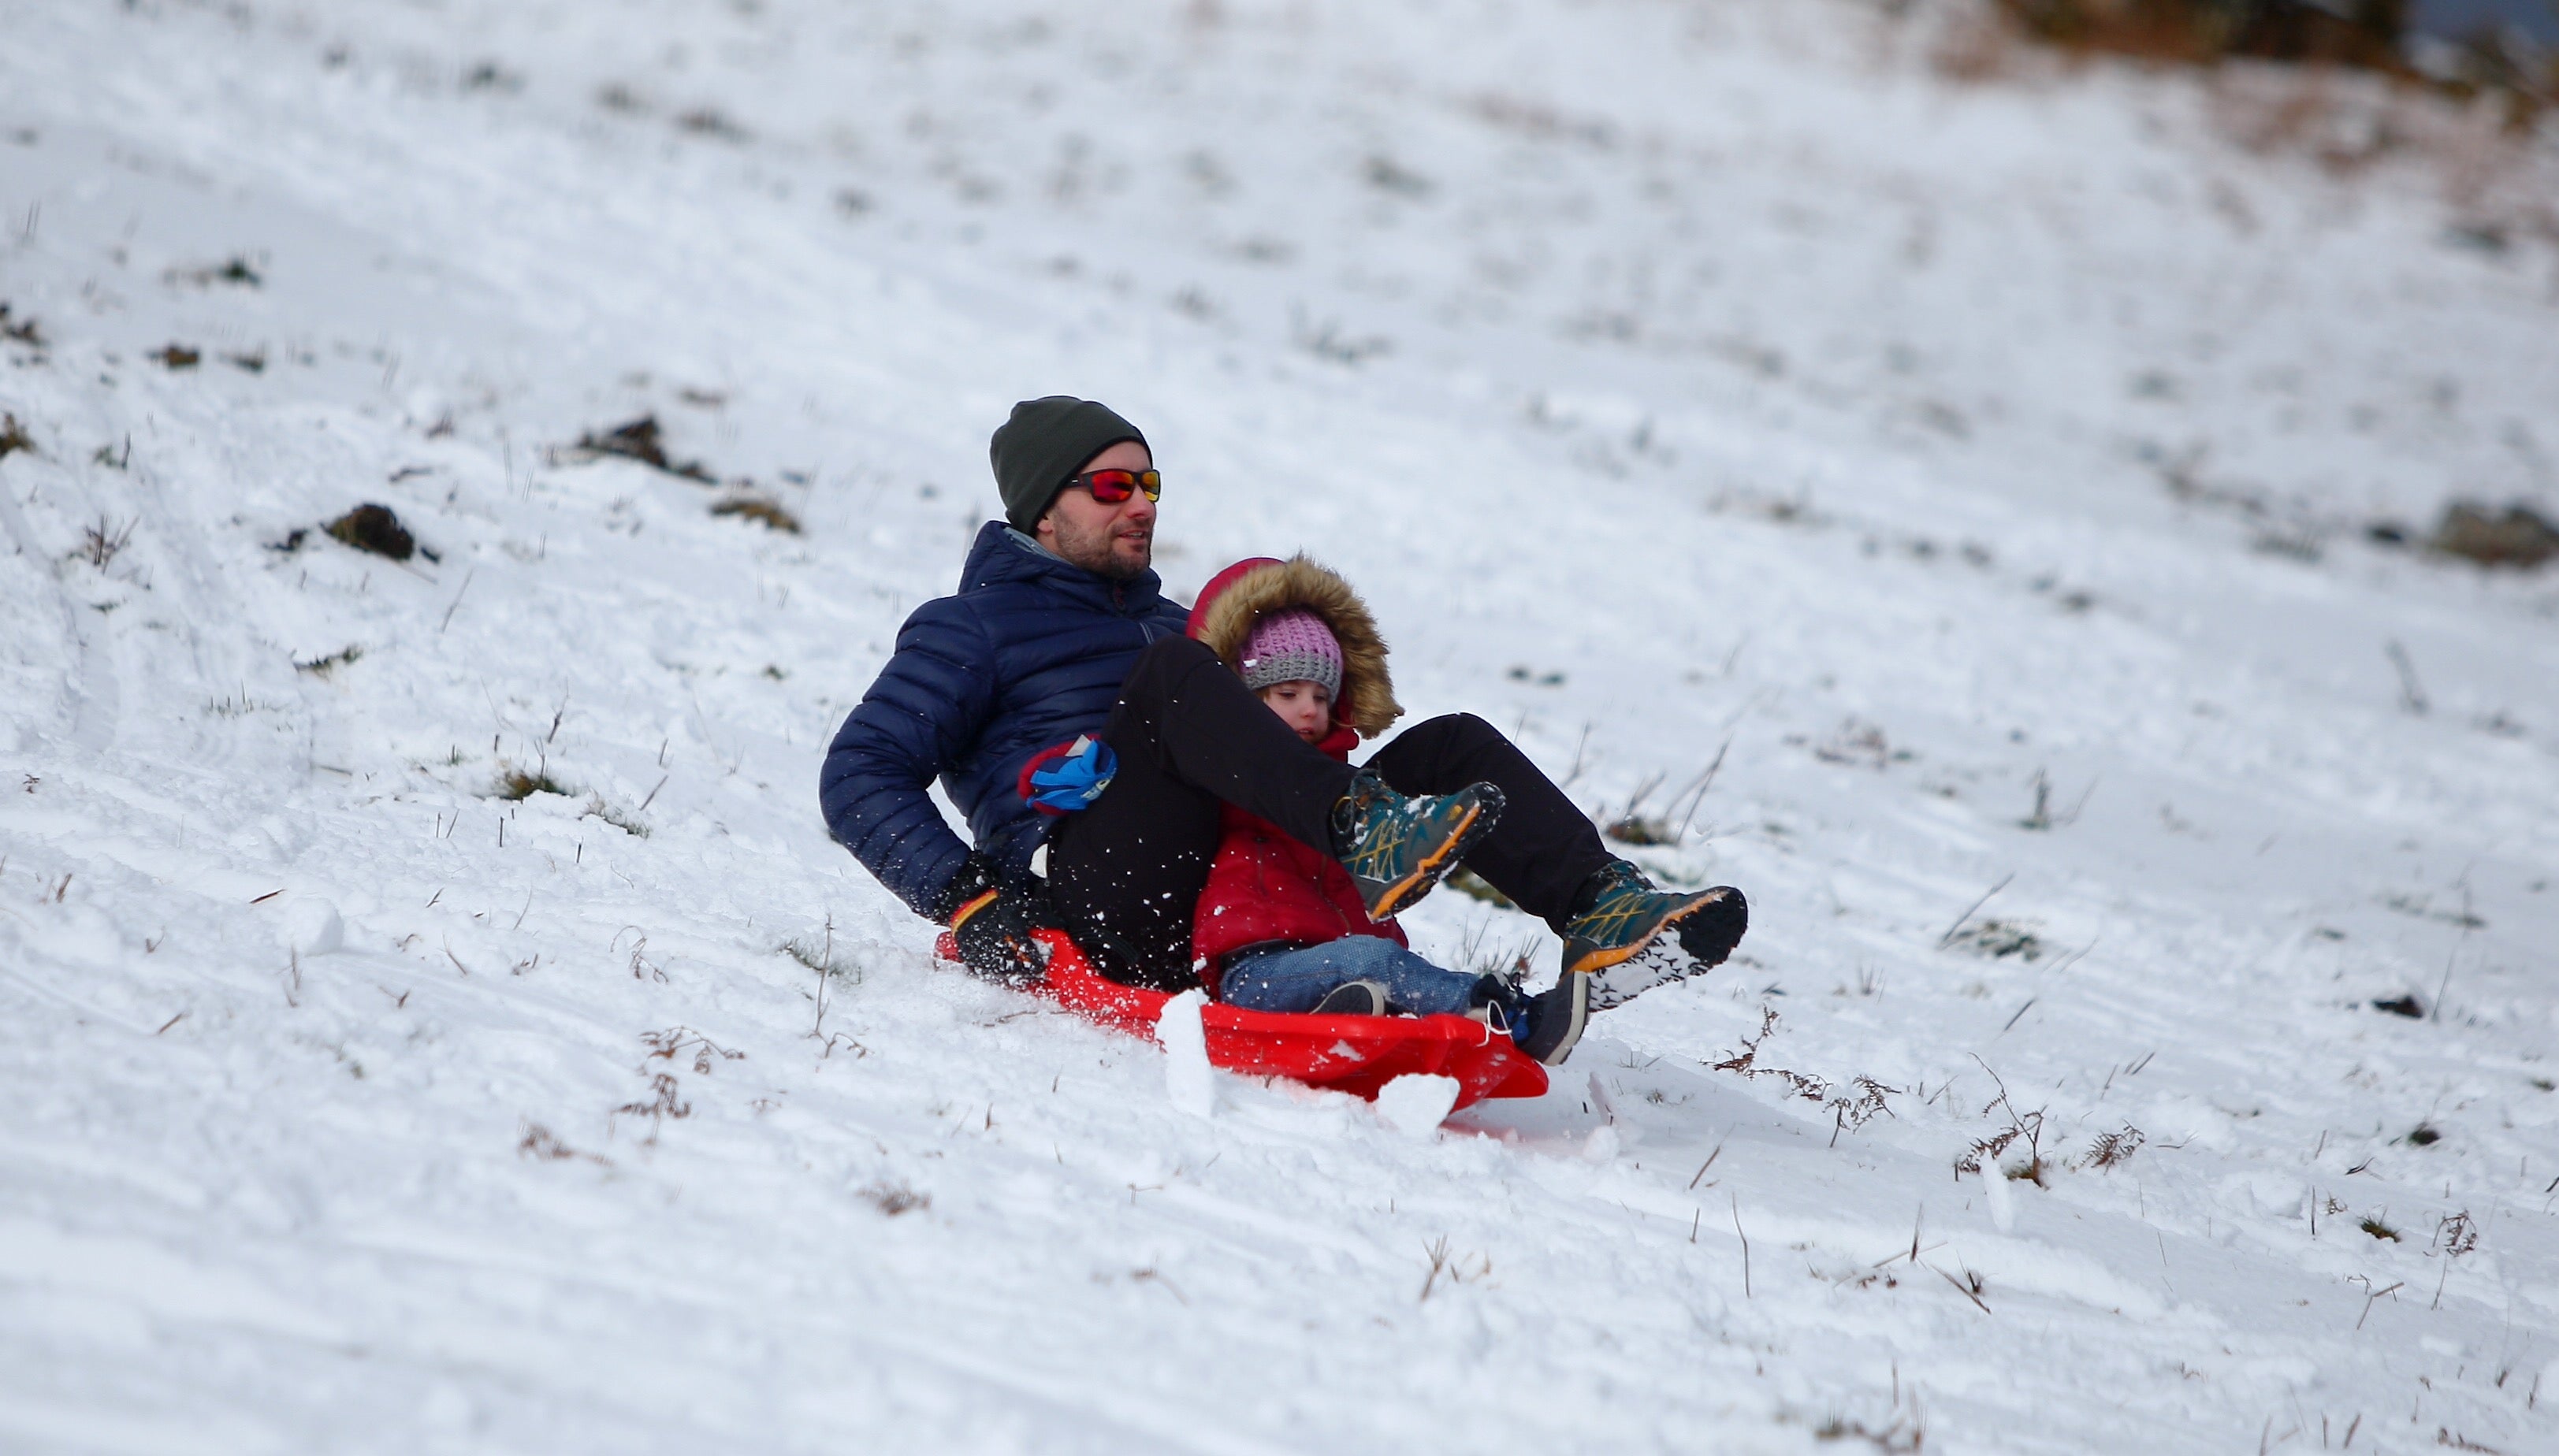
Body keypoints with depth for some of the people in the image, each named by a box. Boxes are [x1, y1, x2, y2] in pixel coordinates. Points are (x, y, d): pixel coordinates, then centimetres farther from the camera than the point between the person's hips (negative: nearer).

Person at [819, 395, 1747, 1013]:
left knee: (1452, 746, -8)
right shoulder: (972, 628, 14)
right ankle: (1365, 835, -50)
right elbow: (859, 778, 4)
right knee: (1173, 671, -29)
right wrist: (965, 901, -12)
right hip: (1097, 910, -6)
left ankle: (1601, 914, -31)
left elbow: (1253, 750, 36)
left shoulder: (1164, 622, 36)